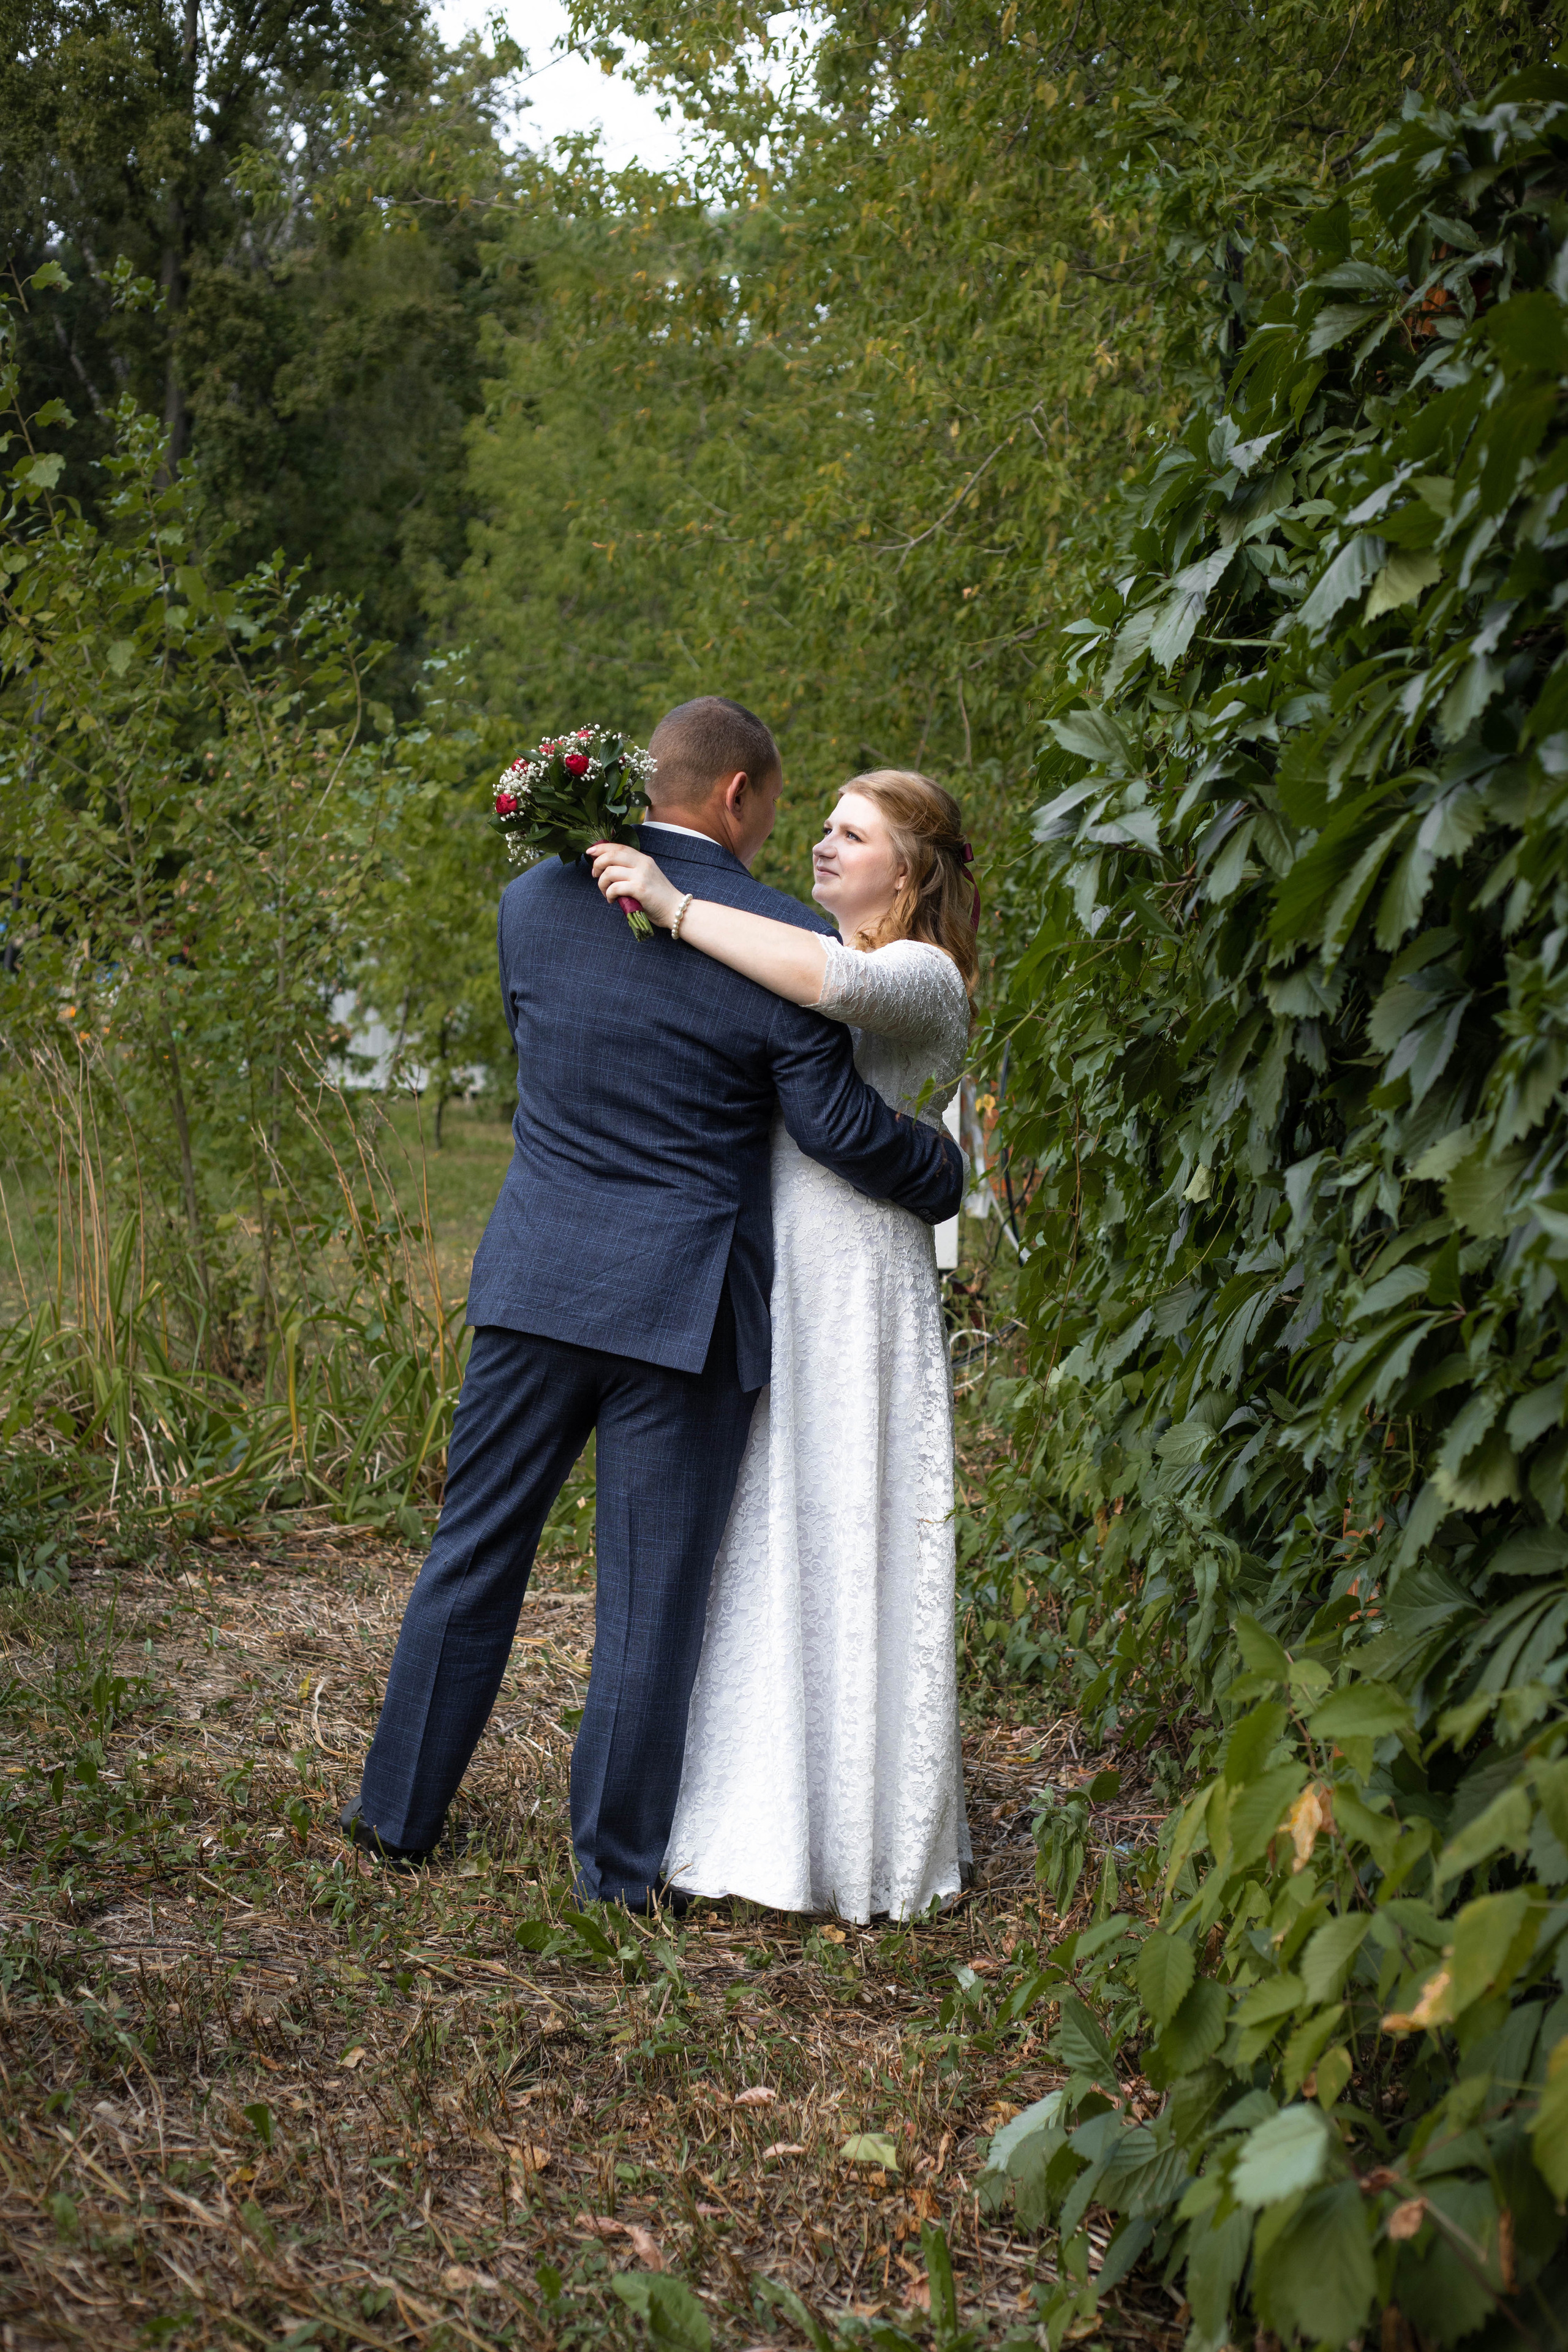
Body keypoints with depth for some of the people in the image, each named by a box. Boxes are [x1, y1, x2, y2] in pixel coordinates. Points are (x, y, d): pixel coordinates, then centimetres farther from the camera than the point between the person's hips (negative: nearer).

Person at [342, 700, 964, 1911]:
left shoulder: (535, 899, 1)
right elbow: (839, 1124, -7)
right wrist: (945, 1174, 12)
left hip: (535, 1281, 4)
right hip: (683, 1300, -3)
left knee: (476, 1551, 16)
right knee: (653, 1592, 7)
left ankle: (401, 1810, 26)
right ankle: (617, 1865, 16)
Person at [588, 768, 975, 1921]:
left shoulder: (924, 981, -6)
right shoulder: (794, 956, 19)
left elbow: (833, 978, -29)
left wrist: (673, 905, -26)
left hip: (856, 1290, -8)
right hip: (758, 1279, 8)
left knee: (844, 1548, -3)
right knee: (760, 1552, 10)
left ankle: (860, 1838, 7)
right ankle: (771, 1818, 19)